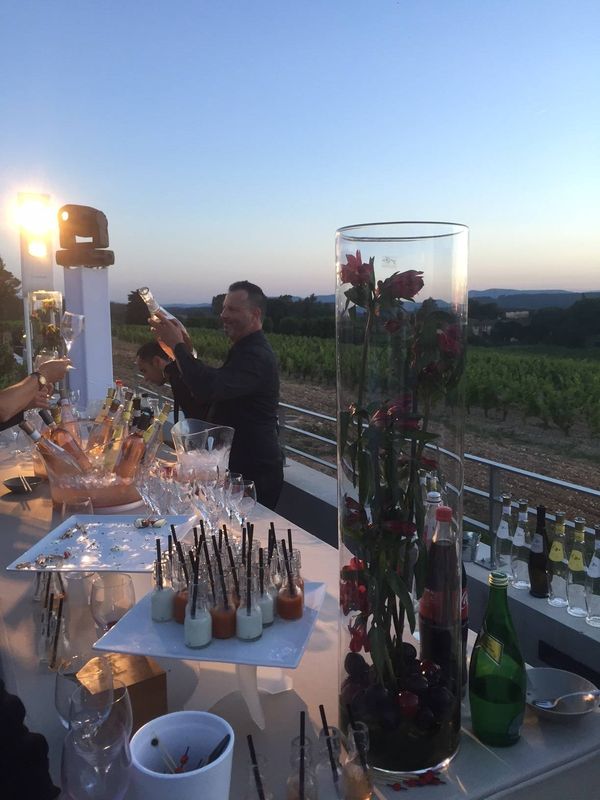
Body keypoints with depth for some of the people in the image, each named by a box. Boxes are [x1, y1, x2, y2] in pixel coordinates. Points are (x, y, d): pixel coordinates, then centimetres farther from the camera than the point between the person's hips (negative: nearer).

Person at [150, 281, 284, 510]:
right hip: (237, 466, 10)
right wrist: (177, 352, 2)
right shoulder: (244, 350, 15)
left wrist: (178, 345, -24)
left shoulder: (257, 356, -21)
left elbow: (209, 389, -34)